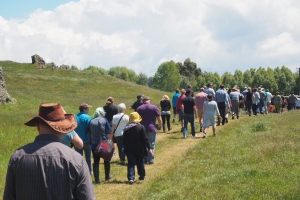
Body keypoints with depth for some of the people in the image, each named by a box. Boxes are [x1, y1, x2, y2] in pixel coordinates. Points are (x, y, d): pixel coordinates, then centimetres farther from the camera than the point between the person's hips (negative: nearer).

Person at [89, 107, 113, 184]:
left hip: (94, 144, 2)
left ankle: (97, 179, -1)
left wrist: (91, 142, 13)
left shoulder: (91, 122, 2)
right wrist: (110, 140, 7)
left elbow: (89, 134, 6)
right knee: (106, 160, 18)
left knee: (96, 162, 4)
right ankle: (107, 176, 31)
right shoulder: (104, 120, -6)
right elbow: (110, 132, -8)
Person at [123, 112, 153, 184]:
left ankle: (131, 178, -15)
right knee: (140, 163, 16)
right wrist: (149, 148, -10)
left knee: (131, 163, 0)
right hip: (139, 149, -1)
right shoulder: (141, 127, -10)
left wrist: (125, 147, 18)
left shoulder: (126, 128, 0)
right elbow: (145, 139, -12)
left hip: (129, 149, 1)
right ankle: (142, 176, 31)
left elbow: (124, 140, 5)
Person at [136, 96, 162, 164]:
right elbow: (159, 118, -4)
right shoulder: (154, 107, -3)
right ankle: (150, 160, 0)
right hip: (151, 128, -3)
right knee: (151, 145, 3)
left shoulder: (139, 108, 6)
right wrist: (160, 126, 11)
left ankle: (144, 159, 16)